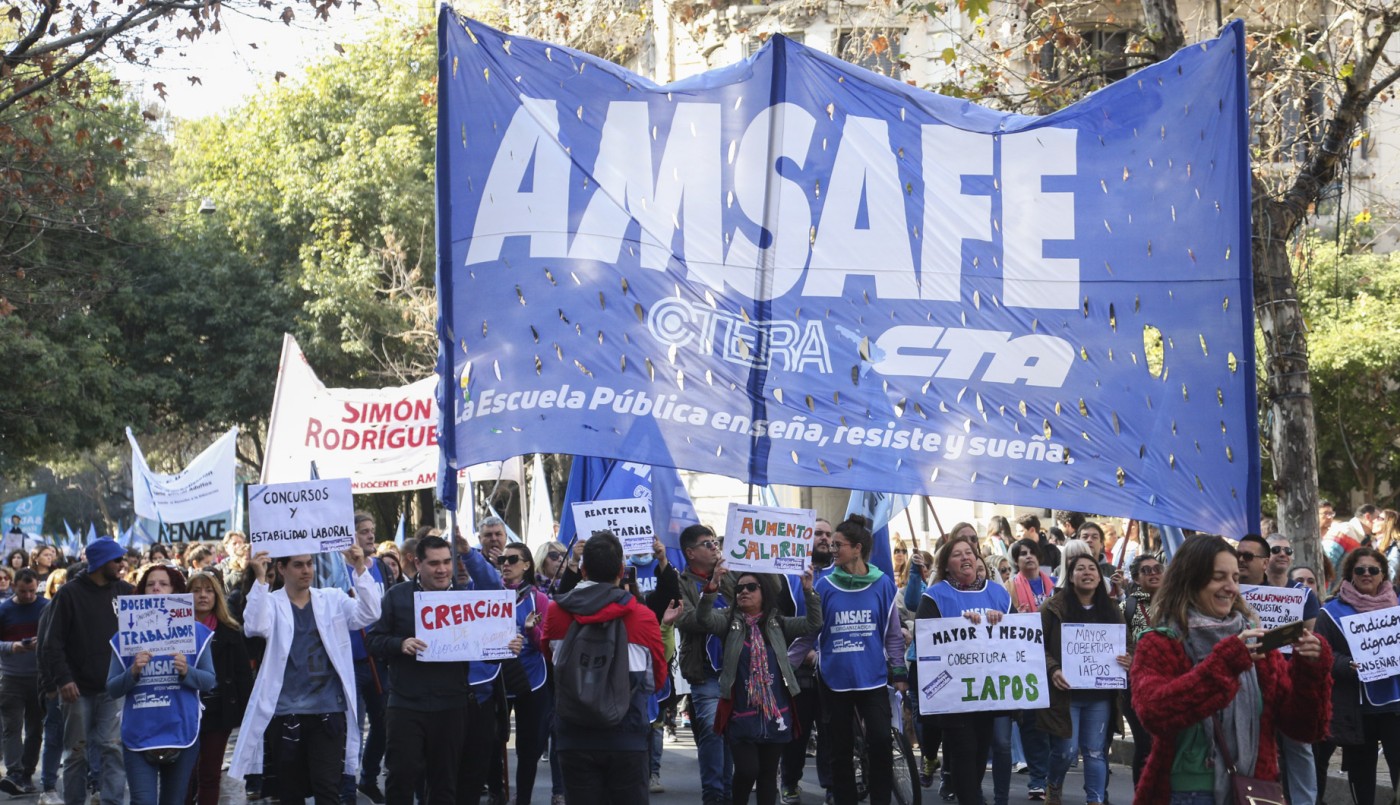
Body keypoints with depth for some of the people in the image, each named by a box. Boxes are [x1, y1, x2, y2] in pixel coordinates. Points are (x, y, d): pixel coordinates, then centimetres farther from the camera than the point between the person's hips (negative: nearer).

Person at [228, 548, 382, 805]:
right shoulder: (271, 602, 2)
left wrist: (360, 569, -17)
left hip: (329, 711, 0)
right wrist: (260, 578, -24)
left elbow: (369, 614, -8)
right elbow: (255, 627, -18)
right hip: (286, 713, 0)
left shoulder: (333, 599, 7)